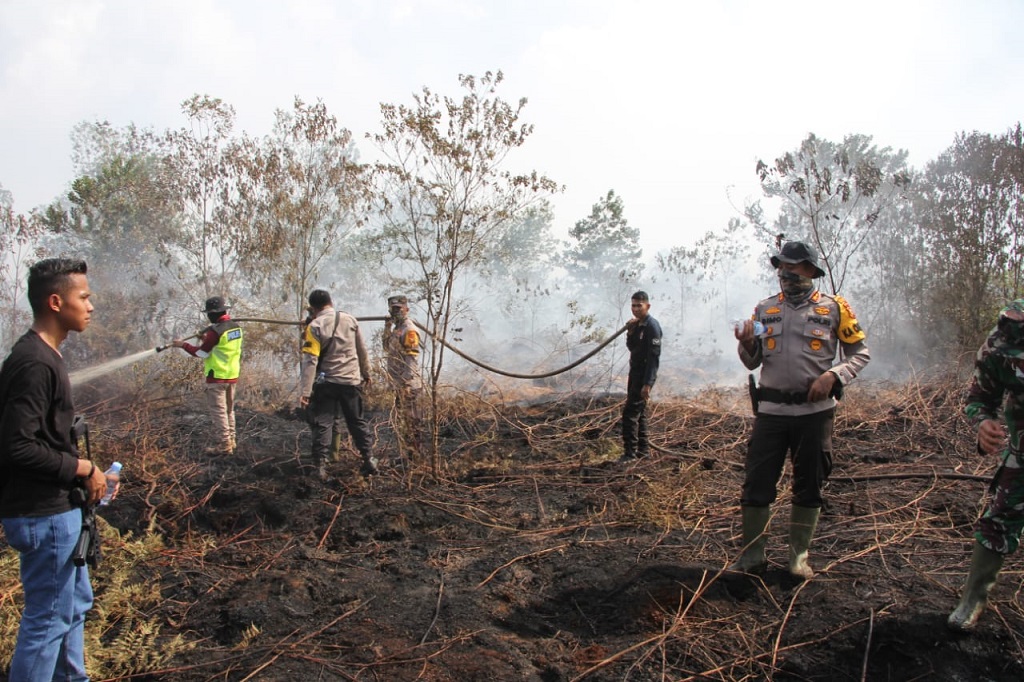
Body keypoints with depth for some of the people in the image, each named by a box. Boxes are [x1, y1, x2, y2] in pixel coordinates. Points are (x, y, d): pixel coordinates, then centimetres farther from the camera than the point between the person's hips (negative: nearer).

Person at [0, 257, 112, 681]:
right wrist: (82, 468, -18)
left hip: (57, 508, 10)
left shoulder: (44, 356, 8)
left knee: (75, 603, 22)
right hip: (44, 514, -10)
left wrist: (82, 472, 7)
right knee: (48, 617, 4)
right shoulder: (34, 364, -23)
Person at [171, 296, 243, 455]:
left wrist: (183, 345, 0)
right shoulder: (236, 327, 5)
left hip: (218, 376, -8)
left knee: (218, 411, -1)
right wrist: (207, 339, 14)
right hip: (233, 375, 8)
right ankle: (230, 439, 26)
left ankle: (224, 444, 0)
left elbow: (201, 353, -12)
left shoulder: (215, 331, -19)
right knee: (229, 409, 18)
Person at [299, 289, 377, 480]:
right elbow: (362, 351, 10)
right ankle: (369, 459, 14)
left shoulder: (315, 327, -10)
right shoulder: (350, 320, 3)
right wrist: (366, 373, 24)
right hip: (352, 380, 3)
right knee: (357, 421, 15)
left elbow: (310, 360, -16)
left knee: (322, 424, 4)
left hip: (326, 383, -3)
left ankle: (320, 466, 0)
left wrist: (305, 391, -17)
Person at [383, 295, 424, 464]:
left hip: (409, 385, -10)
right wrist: (387, 329, 9)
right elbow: (388, 349, 19)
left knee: (412, 422, -3)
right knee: (401, 423, 16)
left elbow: (411, 358, -18)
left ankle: (413, 456, 3)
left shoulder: (409, 330, -14)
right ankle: (404, 454, 25)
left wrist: (407, 383, -21)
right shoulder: (397, 328, 15)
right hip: (399, 385, 10)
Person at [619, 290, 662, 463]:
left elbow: (654, 356, -21)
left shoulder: (652, 326, -17)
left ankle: (630, 453, -7)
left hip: (644, 375, -9)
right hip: (634, 372, 9)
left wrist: (647, 384, -25)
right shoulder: (637, 325, 9)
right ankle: (643, 449, 24)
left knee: (630, 413, -11)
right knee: (639, 412, 15)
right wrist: (630, 333, -5)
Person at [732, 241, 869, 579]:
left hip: (815, 410, -2)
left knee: (809, 485, 9)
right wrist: (746, 344, -9)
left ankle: (799, 556, 23)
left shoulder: (833, 308, 1)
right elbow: (752, 362, 13)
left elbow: (860, 353, 5)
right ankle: (751, 555, 13)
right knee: (756, 482, 0)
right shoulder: (765, 309, 9)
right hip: (771, 408, 2)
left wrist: (833, 375, -12)